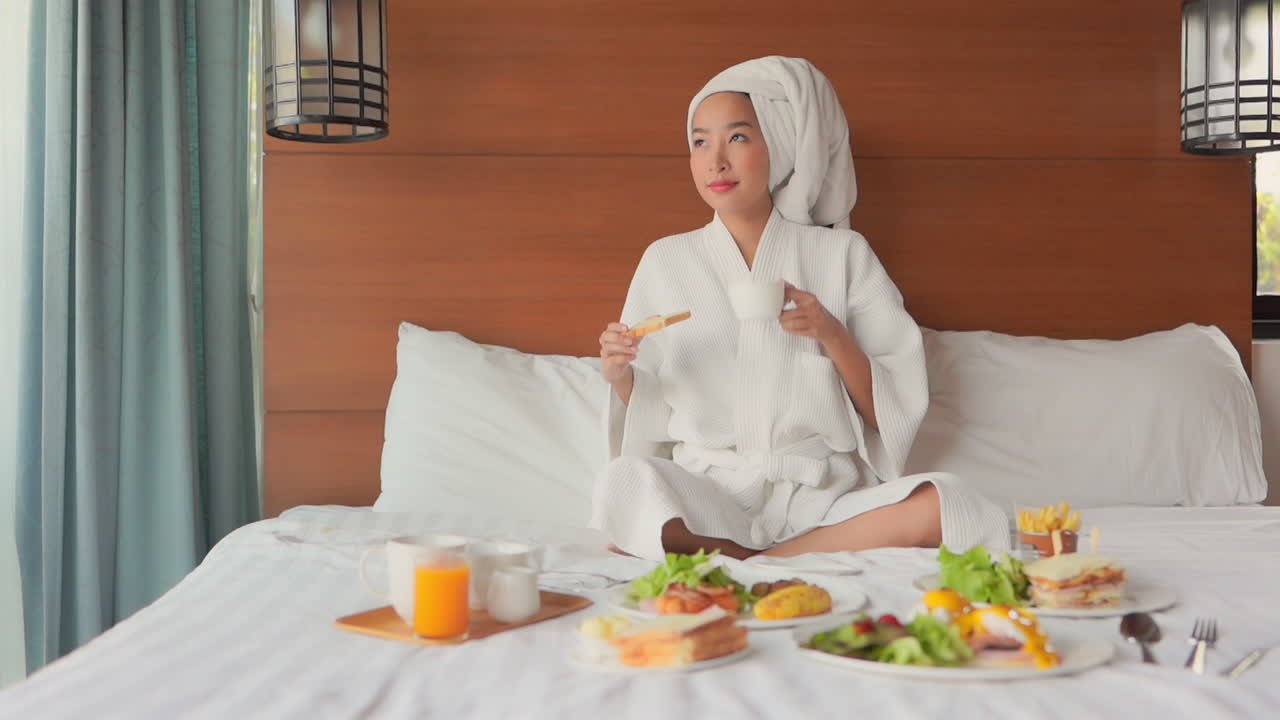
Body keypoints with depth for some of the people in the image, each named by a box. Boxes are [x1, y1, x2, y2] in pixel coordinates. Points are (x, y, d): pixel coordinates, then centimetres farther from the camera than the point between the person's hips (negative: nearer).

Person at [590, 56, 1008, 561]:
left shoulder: (842, 255, 6)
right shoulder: (665, 260, 9)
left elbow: (890, 412, 4)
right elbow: (646, 421, 12)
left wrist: (831, 334, -13)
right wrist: (621, 376, -10)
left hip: (819, 496, 1)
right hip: (706, 497, -1)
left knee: (944, 505, -29)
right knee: (623, 485, -33)